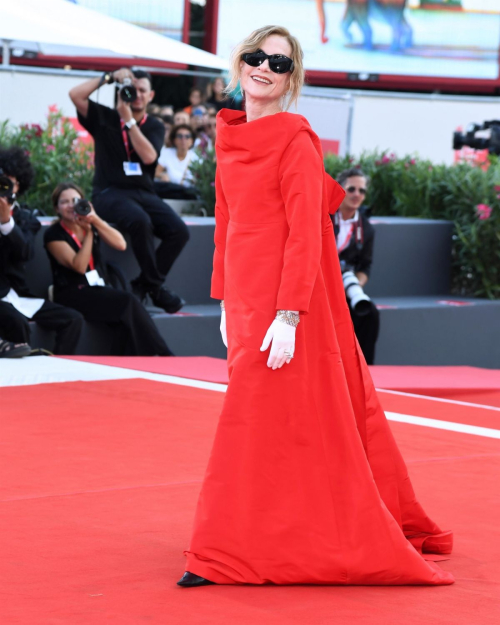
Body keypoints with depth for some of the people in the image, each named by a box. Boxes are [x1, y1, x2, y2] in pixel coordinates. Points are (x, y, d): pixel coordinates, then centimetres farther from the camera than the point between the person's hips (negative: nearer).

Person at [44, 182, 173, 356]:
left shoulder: (91, 224, 11)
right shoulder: (53, 235, -4)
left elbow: (121, 244, -6)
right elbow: (79, 266, -15)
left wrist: (95, 220, -15)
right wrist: (88, 232, -12)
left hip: (98, 289, 5)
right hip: (72, 295, -5)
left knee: (126, 319, -28)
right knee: (127, 302, -26)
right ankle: (163, 356, -20)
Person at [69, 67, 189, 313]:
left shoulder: (155, 126, 13)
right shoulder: (105, 118, 9)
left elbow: (148, 156, -8)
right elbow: (75, 94, -5)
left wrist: (129, 120, -10)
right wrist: (110, 77, -5)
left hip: (143, 193, 4)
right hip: (110, 192, -4)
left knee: (179, 230, -22)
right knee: (140, 221, -36)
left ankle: (141, 285, -10)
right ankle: (156, 288, -21)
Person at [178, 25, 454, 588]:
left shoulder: (295, 142, -11)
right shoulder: (232, 139, 11)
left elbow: (304, 235, -15)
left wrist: (288, 315, -21)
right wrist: (226, 301, 16)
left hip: (284, 306, -7)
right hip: (246, 301, 7)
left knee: (257, 426, -5)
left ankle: (225, 555, -1)